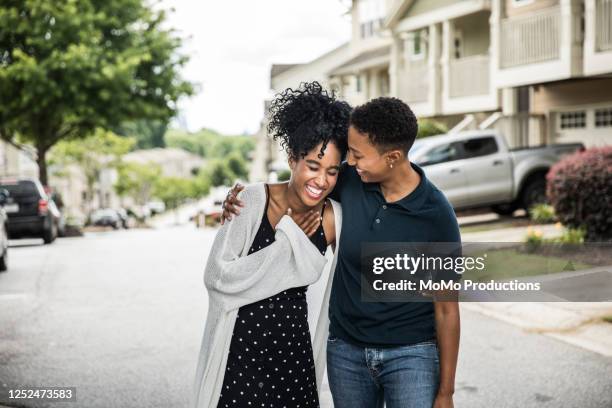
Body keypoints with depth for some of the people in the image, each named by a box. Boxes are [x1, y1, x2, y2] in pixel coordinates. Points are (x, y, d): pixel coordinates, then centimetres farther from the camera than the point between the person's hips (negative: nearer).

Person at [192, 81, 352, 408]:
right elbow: (218, 275, -17)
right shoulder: (254, 200, -13)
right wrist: (288, 240, -17)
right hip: (238, 346, -3)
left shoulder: (334, 219, -4)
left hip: (293, 347, 3)